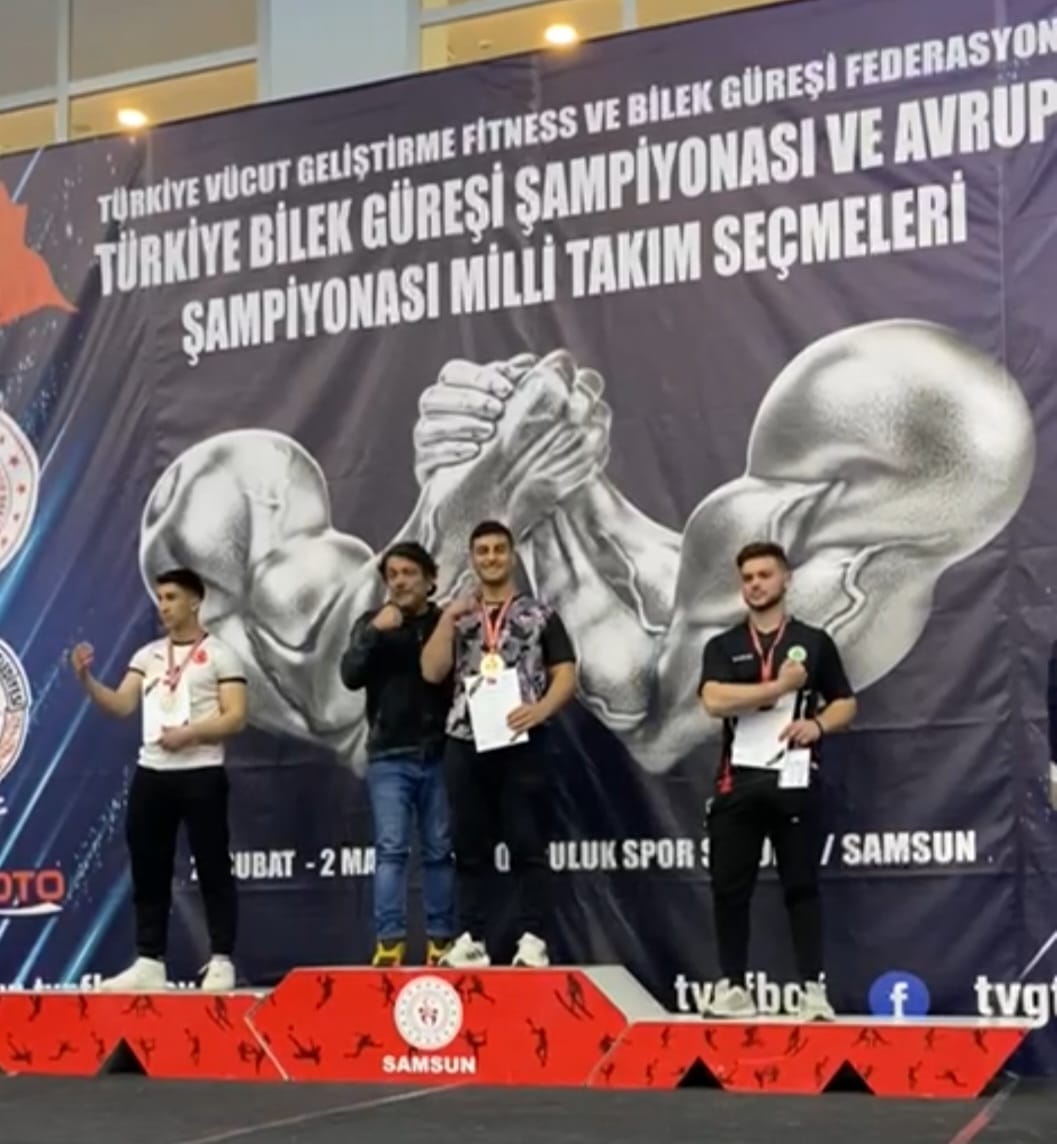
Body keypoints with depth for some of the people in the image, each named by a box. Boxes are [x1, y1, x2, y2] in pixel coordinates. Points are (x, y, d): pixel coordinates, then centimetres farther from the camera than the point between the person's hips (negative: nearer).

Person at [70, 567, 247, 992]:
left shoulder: (219, 654, -1)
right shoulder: (148, 655, 15)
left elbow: (236, 717, -8)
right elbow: (120, 706, 6)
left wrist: (190, 733, -21)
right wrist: (86, 678, -9)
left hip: (201, 775, -6)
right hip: (151, 775, 6)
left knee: (213, 869, -2)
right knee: (148, 871, 7)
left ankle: (222, 963, 2)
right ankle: (149, 963, 14)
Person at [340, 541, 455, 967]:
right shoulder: (371, 624, 6)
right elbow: (350, 676, -7)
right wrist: (375, 632, -17)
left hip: (439, 754, 0)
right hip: (388, 756, 0)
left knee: (440, 850, 4)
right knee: (391, 849, -5)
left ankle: (441, 939, 9)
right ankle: (389, 941, -6)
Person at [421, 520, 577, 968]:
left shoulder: (539, 614, 8)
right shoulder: (455, 616, 15)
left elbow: (566, 675, 2)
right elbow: (431, 671, 3)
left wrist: (540, 710, -15)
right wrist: (449, 618, -4)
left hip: (520, 742, -2)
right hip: (464, 744, 3)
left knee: (527, 846, -2)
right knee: (470, 848, 6)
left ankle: (532, 940, 0)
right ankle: (472, 939, 10)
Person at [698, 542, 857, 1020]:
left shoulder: (814, 642, 8)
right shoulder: (722, 646, 8)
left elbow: (846, 703, 11)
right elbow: (714, 701, -11)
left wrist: (818, 723, -10)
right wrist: (780, 687, -12)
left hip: (793, 780, -1)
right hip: (738, 781, 1)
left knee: (801, 885, 0)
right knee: (730, 887, 2)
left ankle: (814, 988, 2)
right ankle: (733, 986, 11)